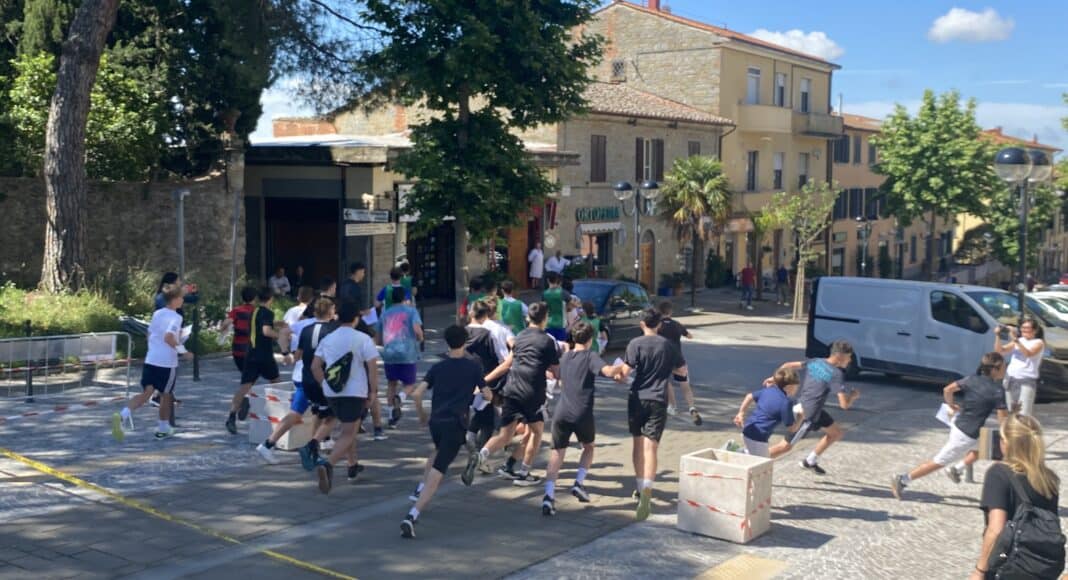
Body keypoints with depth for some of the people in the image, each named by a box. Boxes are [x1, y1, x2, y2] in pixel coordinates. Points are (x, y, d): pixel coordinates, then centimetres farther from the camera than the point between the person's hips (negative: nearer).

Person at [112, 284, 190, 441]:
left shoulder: (156, 314, 11)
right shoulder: (176, 317, -11)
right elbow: (168, 337, -24)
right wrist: (182, 350, -15)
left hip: (150, 360, 5)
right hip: (167, 363, -5)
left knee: (146, 393, -1)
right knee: (166, 395, 13)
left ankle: (124, 414, -27)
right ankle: (163, 429, 25)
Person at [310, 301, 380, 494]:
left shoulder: (327, 339, 6)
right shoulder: (363, 339, -7)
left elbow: (315, 366, 4)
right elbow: (371, 368, -9)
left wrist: (326, 384, 14)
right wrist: (373, 391, 0)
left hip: (332, 393, 5)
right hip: (355, 392, -5)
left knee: (348, 428, 24)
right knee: (348, 434, -4)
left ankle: (353, 467, 34)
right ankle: (328, 464, -27)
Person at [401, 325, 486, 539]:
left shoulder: (437, 368, 9)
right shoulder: (473, 366, 3)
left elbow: (417, 394, 1)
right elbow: (487, 395, 4)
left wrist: (422, 415, 18)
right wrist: (476, 389, 27)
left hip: (435, 421, 4)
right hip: (455, 423, -4)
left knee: (438, 452, 37)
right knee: (437, 471, -11)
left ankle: (421, 489, 26)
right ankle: (412, 515, -24)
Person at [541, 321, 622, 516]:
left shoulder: (565, 357, 15)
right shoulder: (590, 356, -2)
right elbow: (608, 371, -20)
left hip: (561, 413, 3)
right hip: (582, 414, -3)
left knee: (557, 454, 4)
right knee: (588, 447, 24)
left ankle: (549, 495, -14)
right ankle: (579, 483, 9)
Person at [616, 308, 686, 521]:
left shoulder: (636, 344, -5)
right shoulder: (668, 345, 6)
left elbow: (625, 371, -12)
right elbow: (681, 369, 16)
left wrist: (618, 372, 10)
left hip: (637, 399, -1)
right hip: (658, 401, 1)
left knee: (638, 444, 16)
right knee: (650, 447, -8)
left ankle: (641, 487, 27)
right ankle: (646, 490, -26)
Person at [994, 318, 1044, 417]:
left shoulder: (1038, 343, -1)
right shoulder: (1018, 341, 15)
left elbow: (1028, 353, -20)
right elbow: (999, 351, 9)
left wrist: (1015, 339, -28)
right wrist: (998, 336, -5)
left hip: (1027, 381, -5)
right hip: (1010, 379, 5)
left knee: (1024, 415, -13)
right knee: (1011, 412, 6)